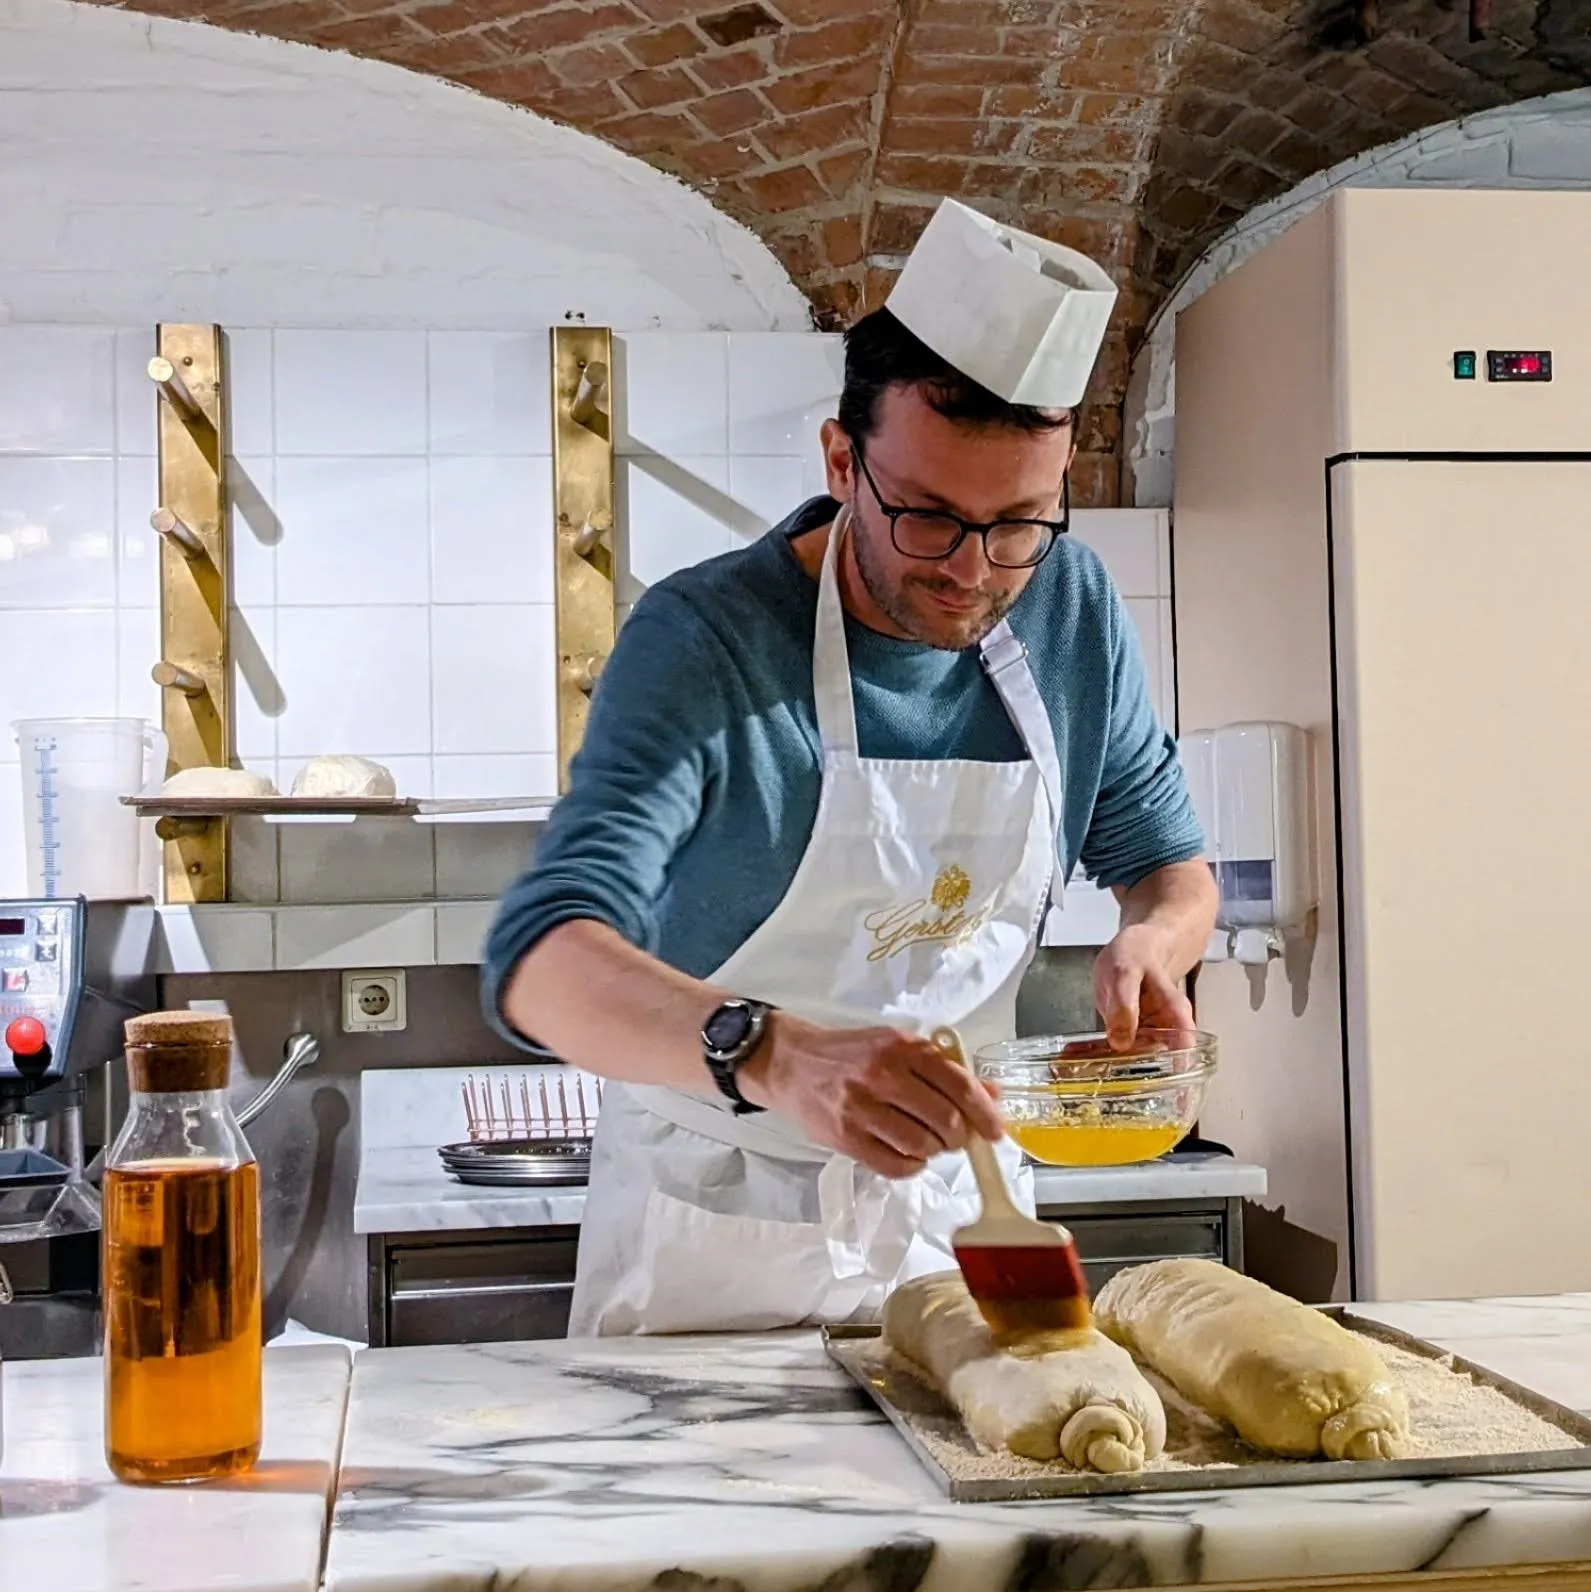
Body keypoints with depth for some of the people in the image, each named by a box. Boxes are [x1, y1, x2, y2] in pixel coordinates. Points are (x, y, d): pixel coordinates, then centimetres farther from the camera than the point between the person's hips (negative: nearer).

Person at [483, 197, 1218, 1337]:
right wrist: (774, 1054, -53)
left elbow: (1166, 857, 7)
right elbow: (540, 961, -34)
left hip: (958, 1211, 5)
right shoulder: (705, 642, -23)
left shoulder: (1073, 611, -7)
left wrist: (1152, 940, -18)